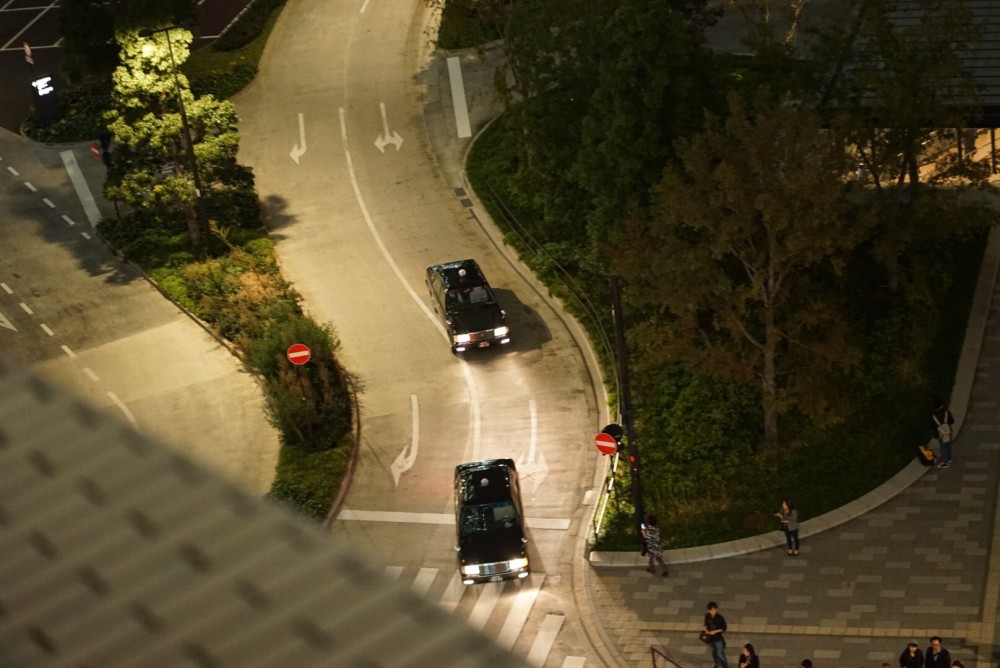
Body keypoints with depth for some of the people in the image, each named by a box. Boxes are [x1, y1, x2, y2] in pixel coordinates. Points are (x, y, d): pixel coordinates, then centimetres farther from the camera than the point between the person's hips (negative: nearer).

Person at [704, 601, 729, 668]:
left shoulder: (720, 618, -22)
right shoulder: (707, 616, -11)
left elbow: (724, 629, -13)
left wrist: (715, 631, -23)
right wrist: (706, 630, -13)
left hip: (718, 639, -5)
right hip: (710, 638, 5)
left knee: (720, 655, 0)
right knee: (714, 653, 23)